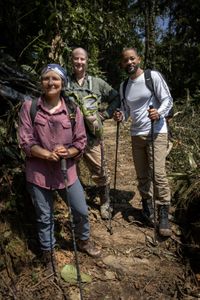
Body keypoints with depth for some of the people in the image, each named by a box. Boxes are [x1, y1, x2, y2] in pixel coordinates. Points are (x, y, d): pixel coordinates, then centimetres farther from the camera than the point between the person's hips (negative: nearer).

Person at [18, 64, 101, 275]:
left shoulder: (72, 110, -3)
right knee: (44, 217, 13)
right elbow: (25, 142, -9)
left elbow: (81, 142, -1)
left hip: (66, 171, 2)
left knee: (81, 211, 13)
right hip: (38, 173, -1)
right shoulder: (29, 107, -7)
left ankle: (83, 240, 45)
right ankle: (48, 253, 38)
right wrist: (48, 155, -21)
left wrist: (66, 152, -20)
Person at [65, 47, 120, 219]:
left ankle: (105, 203, 29)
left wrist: (105, 114, 3)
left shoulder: (98, 83, 7)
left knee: (100, 172, 7)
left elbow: (116, 98, 14)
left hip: (92, 136, 0)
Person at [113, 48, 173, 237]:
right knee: (142, 176, 9)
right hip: (136, 135, 5)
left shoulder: (153, 76, -4)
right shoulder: (123, 86, 12)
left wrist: (159, 113, -26)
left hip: (156, 133, -5)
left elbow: (167, 99, -6)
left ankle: (163, 216, -1)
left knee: (158, 174, -12)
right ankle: (147, 209, 25)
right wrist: (121, 116, -5)